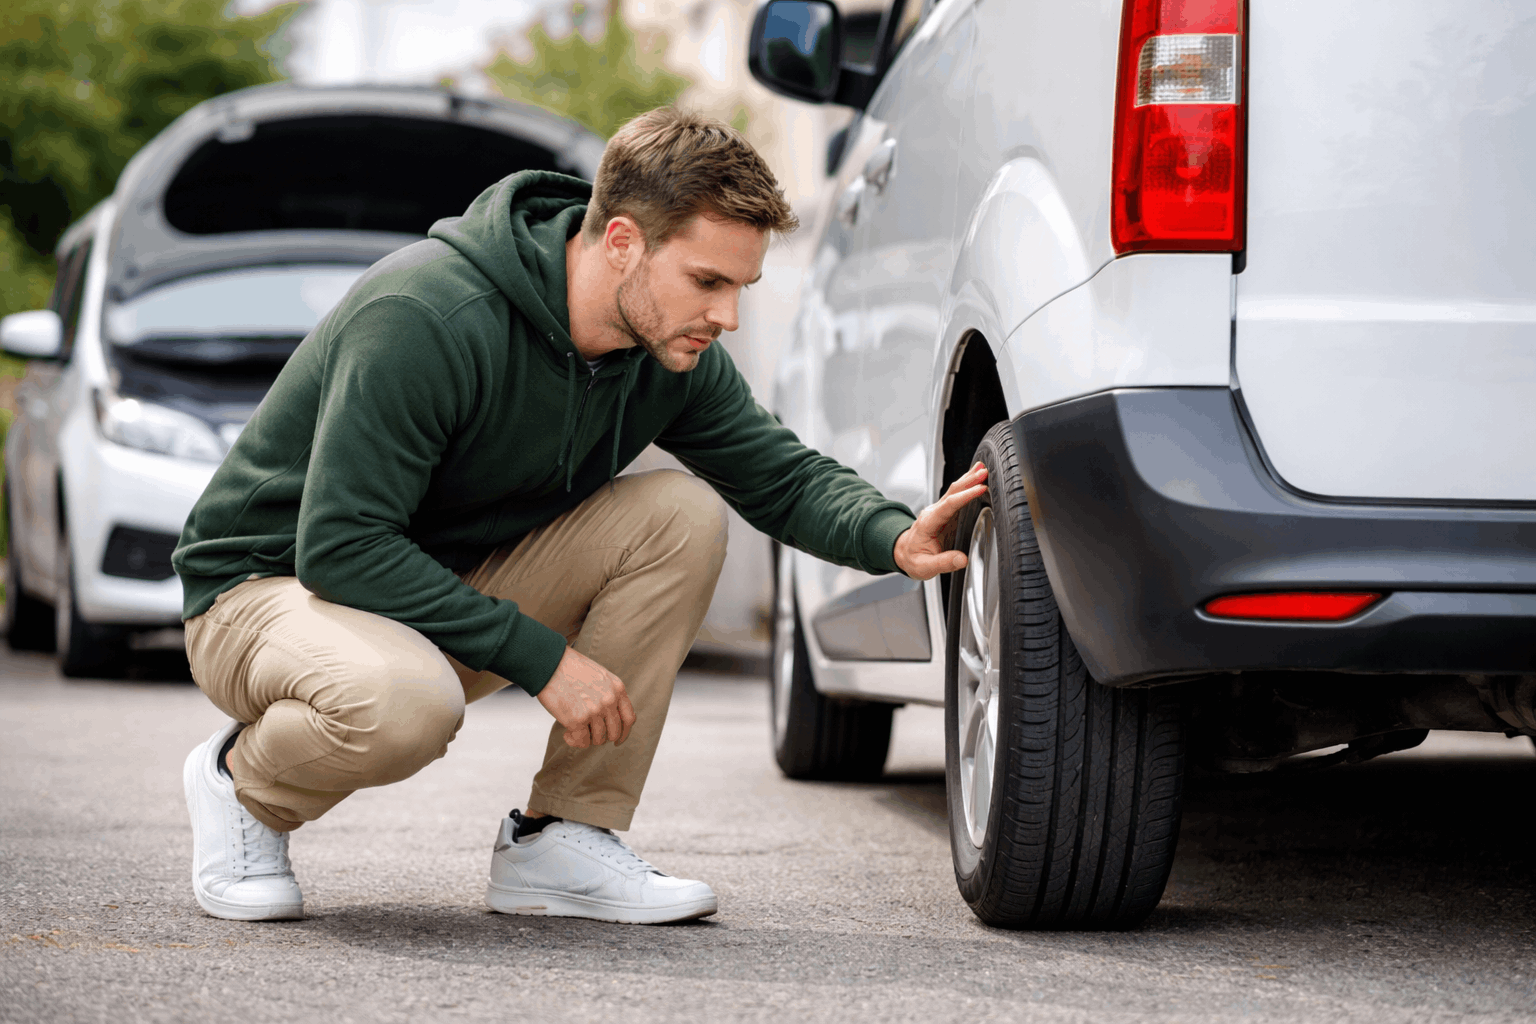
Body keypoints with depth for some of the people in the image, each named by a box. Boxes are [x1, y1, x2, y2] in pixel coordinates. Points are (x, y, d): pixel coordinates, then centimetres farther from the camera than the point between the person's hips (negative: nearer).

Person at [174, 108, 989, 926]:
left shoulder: (669, 350, -8)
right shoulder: (425, 318, -31)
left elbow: (786, 477, 4)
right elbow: (339, 547, -31)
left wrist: (894, 538, -19)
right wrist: (542, 657, -31)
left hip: (455, 580, 7)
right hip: (266, 585, -7)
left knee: (682, 514, -13)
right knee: (404, 702, -41)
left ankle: (561, 842, -8)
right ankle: (242, 782, -5)